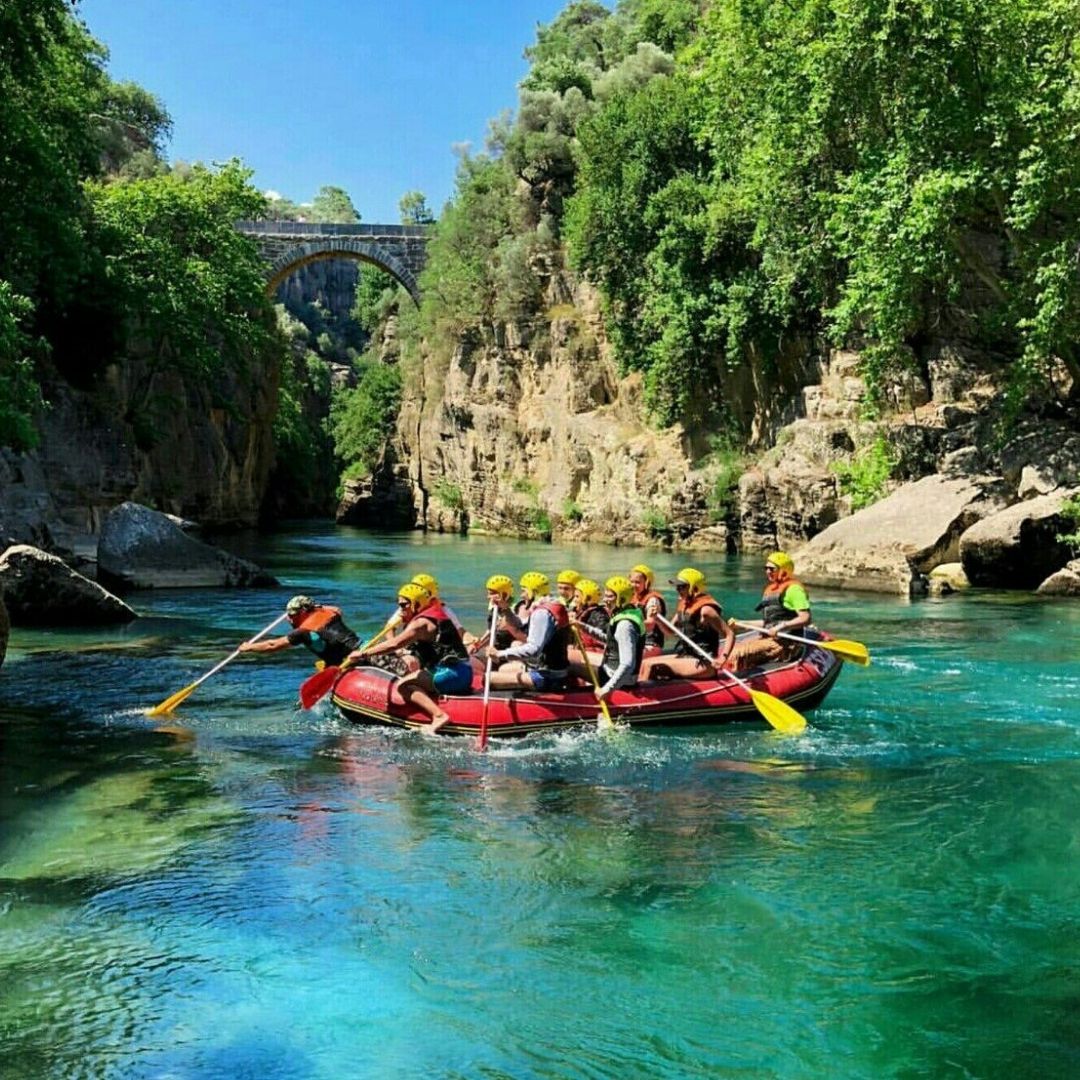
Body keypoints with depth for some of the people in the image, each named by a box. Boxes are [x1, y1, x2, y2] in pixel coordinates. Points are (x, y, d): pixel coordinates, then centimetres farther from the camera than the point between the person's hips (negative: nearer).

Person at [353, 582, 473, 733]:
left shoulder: (421, 623, -7)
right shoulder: (436, 616, 22)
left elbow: (394, 644, -14)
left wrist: (363, 653, -8)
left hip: (452, 674, -10)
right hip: (463, 675, 10)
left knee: (403, 685, -14)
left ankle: (439, 715, -28)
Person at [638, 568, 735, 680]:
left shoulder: (705, 610, -17)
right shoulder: (684, 605, 10)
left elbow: (730, 634, -17)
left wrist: (722, 658, -28)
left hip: (702, 664, -9)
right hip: (684, 656, 9)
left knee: (650, 666, -17)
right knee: (644, 663, 4)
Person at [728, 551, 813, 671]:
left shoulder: (793, 588, -11)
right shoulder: (770, 589, 18)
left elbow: (806, 619, -19)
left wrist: (782, 626, -28)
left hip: (784, 643, -10)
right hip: (768, 637, 10)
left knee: (739, 654, -23)